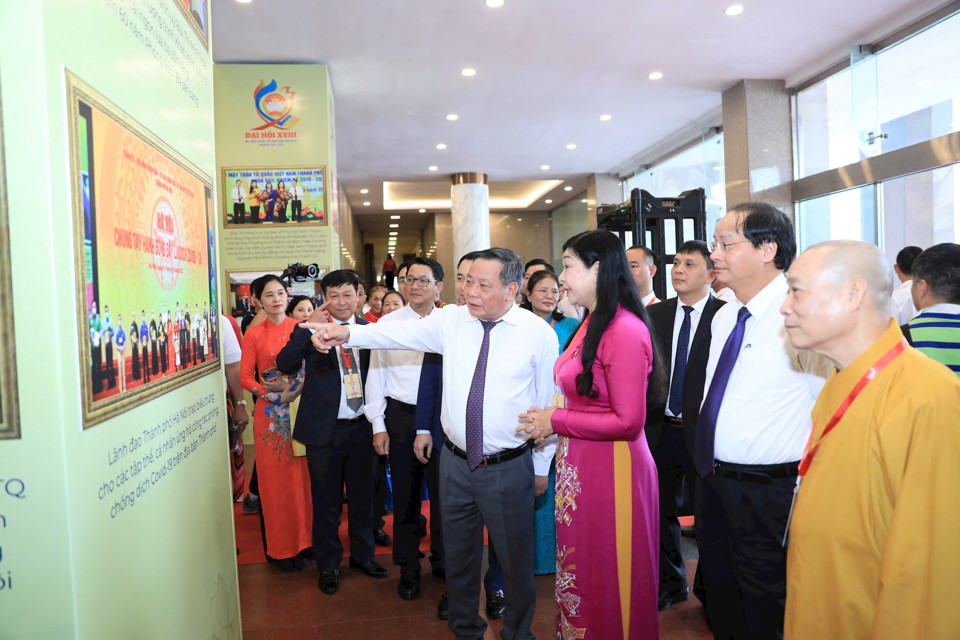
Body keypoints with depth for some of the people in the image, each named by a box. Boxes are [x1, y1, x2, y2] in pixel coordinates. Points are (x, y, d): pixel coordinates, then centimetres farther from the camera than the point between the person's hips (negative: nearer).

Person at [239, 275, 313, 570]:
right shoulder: (254, 334, 3)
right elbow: (245, 376, 2)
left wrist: (299, 390, -13)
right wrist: (271, 392, -12)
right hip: (270, 414, 0)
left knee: (302, 476, 5)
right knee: (274, 479, 5)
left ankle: (303, 542, 19)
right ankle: (280, 547, 16)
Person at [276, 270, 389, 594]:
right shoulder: (311, 330, -5)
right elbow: (284, 364, -18)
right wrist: (308, 326, -25)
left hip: (363, 426, 3)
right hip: (325, 429, -2)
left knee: (363, 495, 17)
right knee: (326, 500, 11)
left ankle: (362, 554, 38)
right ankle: (329, 564, 30)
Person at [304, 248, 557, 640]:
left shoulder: (539, 334, -9)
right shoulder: (451, 320, -1)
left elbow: (548, 403, -4)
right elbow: (400, 333, -9)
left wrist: (543, 465, 1)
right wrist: (348, 334, -25)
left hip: (509, 469, -3)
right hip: (456, 462, 3)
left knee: (516, 560, 13)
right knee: (458, 556, 19)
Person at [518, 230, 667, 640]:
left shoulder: (626, 332, -19)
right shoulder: (590, 324, 8)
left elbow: (627, 422, -21)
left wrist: (557, 421, -14)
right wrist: (551, 417, 0)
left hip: (611, 469, -9)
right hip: (578, 465, 9)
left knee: (608, 581, 10)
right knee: (579, 572, 21)